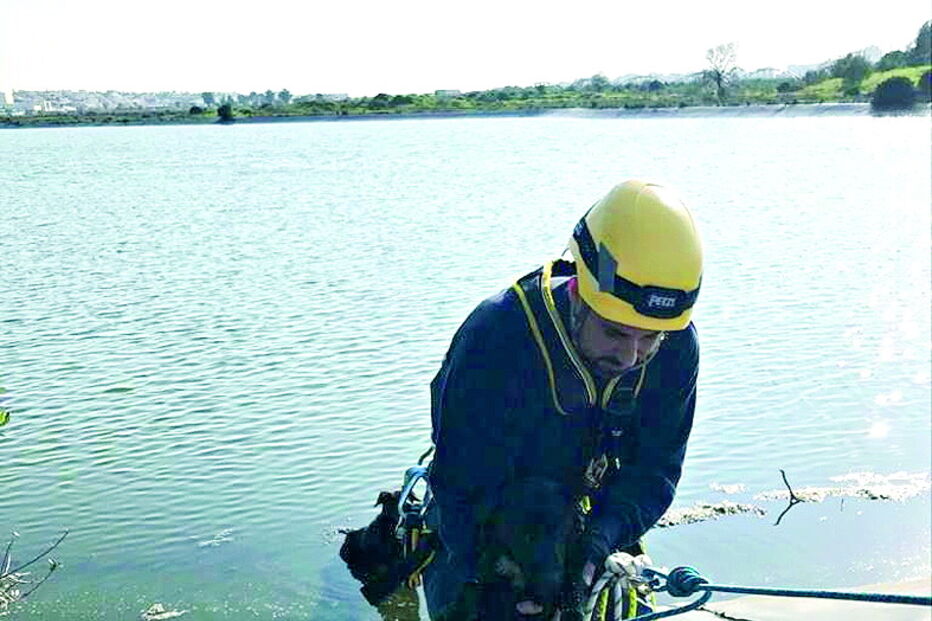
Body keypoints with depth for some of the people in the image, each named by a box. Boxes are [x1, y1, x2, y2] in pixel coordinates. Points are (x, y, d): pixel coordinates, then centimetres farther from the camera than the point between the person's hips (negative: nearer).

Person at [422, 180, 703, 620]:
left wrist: (601, 537, -27)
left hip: (576, 528, 4)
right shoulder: (495, 339, -34)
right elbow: (464, 489, -28)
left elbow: (655, 468, -11)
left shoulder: (676, 349, -19)